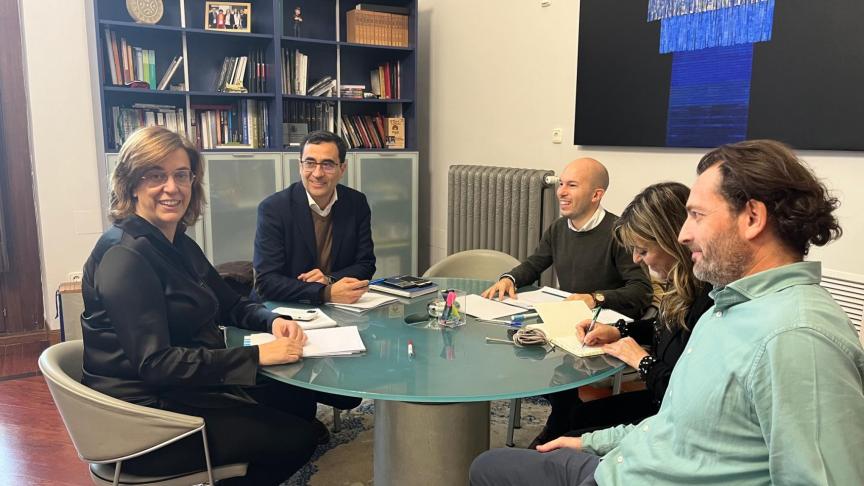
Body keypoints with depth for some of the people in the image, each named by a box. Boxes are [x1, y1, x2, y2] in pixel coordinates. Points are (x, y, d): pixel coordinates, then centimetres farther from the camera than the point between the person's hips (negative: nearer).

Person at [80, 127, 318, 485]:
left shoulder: (179, 244, 8)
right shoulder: (125, 257, -21)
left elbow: (230, 305, 14)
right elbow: (154, 364, -27)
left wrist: (273, 321, -8)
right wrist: (256, 355, -29)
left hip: (192, 388, 9)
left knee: (300, 401, 10)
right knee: (296, 438, -9)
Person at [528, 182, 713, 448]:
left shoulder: (706, 301, -31)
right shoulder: (684, 288, -1)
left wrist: (643, 361, -16)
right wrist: (618, 331, 8)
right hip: (659, 401, 9)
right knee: (573, 413, 13)